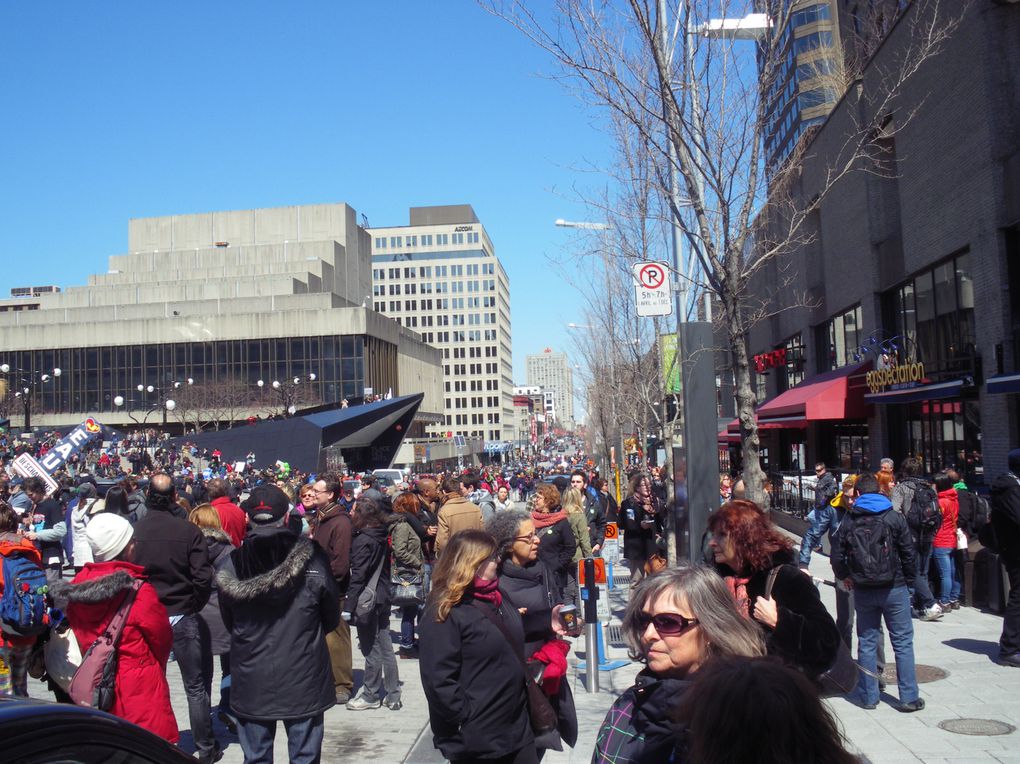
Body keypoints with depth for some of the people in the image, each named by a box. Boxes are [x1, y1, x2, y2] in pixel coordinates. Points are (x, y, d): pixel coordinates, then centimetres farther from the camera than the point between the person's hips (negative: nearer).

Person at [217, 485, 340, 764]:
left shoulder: (231, 565, -10)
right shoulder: (313, 560, -14)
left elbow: (228, 623, 6)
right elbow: (332, 620, -1)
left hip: (251, 683, 2)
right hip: (303, 682, -1)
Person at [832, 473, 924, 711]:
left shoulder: (850, 521, -1)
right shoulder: (895, 518, -4)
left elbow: (837, 557, -2)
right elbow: (908, 554, -3)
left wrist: (845, 576, 17)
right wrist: (909, 580, 11)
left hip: (863, 591, 2)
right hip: (894, 589, -1)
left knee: (866, 643, 10)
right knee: (903, 642, 6)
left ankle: (869, 696, 13)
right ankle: (909, 697, 6)